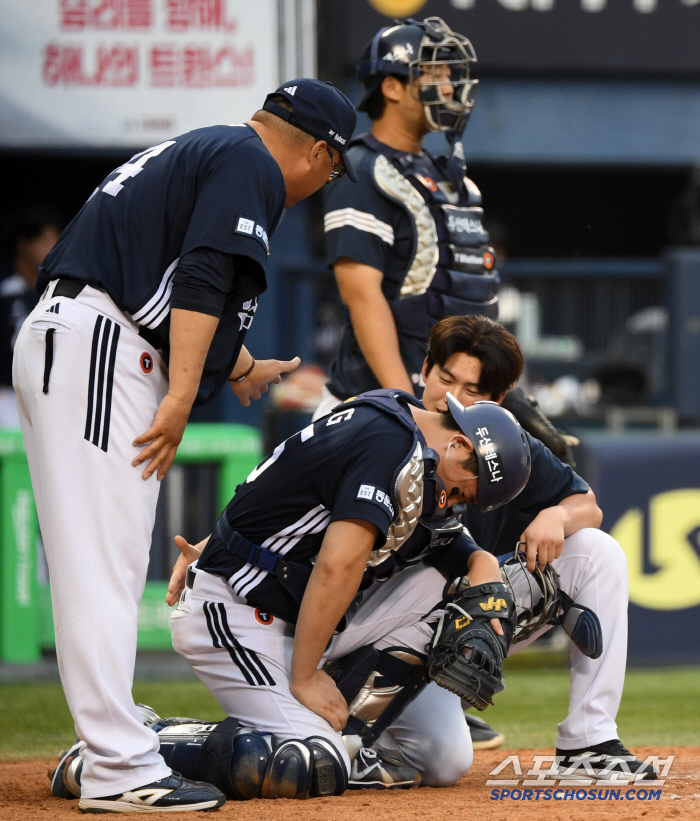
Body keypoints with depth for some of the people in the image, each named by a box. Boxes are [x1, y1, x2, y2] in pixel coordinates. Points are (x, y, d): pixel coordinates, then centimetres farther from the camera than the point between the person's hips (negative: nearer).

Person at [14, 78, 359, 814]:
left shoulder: (199, 151, 27)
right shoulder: (251, 165, -3)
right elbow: (202, 282, -17)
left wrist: (243, 369, 51)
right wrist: (181, 396, -22)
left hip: (54, 343, 10)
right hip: (96, 348, -10)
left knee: (106, 565, 12)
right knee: (103, 564, -14)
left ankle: (112, 753, 14)